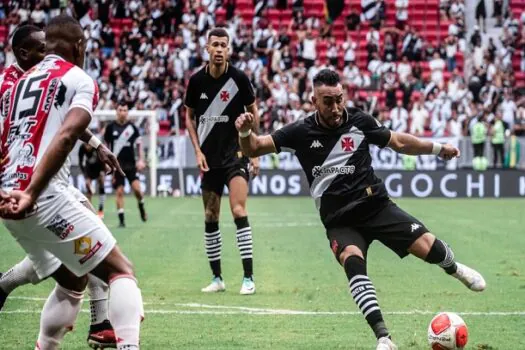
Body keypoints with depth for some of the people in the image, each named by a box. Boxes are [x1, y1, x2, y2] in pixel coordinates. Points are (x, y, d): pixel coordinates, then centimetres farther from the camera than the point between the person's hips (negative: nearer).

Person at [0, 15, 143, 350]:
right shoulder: (80, 81, 2)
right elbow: (65, 138, -16)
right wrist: (32, 193, -24)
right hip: (46, 197, -7)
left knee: (73, 281, 24)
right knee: (121, 271, -1)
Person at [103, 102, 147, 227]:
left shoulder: (132, 127, 3)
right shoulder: (110, 127, 2)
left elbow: (139, 144, 8)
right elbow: (106, 146, 9)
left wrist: (141, 160, -3)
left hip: (131, 164, 0)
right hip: (117, 164, 0)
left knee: (137, 188, -14)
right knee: (119, 192, -4)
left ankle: (141, 206, 16)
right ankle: (121, 220, 2)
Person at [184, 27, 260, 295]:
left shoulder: (239, 78, -8)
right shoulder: (197, 81, -3)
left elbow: (252, 112, 4)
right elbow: (189, 116, 10)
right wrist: (198, 151, 1)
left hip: (235, 153, -3)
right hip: (209, 158, 3)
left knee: (238, 211, -16)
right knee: (210, 218, 6)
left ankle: (248, 277, -15)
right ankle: (217, 278, 17)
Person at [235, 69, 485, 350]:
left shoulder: (360, 121, -1)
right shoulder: (300, 132, -5)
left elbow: (398, 142, 15)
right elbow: (253, 148, -5)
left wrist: (437, 148, 13)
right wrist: (245, 132, -27)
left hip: (377, 207, 1)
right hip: (339, 222, -1)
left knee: (428, 247, -13)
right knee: (353, 260, -32)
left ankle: (454, 268, 27)